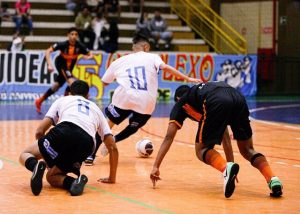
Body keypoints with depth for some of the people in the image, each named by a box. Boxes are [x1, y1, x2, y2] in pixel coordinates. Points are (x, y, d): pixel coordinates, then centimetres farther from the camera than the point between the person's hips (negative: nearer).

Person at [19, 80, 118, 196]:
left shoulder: (61, 100, 32)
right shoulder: (96, 109, 38)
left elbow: (39, 132, 21)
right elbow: (113, 148, 32)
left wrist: (44, 156, 37)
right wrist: (112, 177, 40)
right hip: (86, 145, 2)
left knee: (25, 154, 20)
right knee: (51, 177, 23)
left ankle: (35, 166, -17)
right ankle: (76, 181, -11)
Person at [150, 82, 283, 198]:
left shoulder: (181, 103, 33)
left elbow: (169, 137, 23)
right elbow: (224, 134, 48)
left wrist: (156, 167, 23)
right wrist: (231, 166, 53)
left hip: (217, 104, -5)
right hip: (238, 98, 5)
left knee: (202, 150, 12)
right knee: (247, 150, 20)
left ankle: (226, 168, -19)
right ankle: (273, 179, -5)